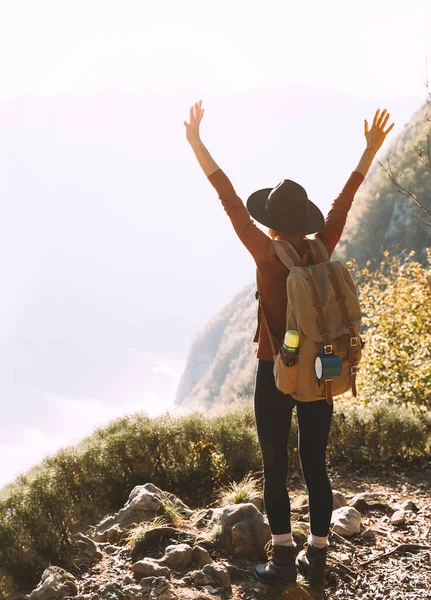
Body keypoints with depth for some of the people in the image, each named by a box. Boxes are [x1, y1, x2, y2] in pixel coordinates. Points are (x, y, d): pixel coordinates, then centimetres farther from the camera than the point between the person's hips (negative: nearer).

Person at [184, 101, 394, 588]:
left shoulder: (267, 255, -15)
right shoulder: (321, 251, -5)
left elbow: (231, 202, -16)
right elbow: (343, 203, 5)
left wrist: (196, 143, -14)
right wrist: (371, 149, 16)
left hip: (276, 373, -4)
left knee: (275, 466, 7)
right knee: (315, 464, 11)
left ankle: (283, 559, 11)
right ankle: (316, 557, 18)